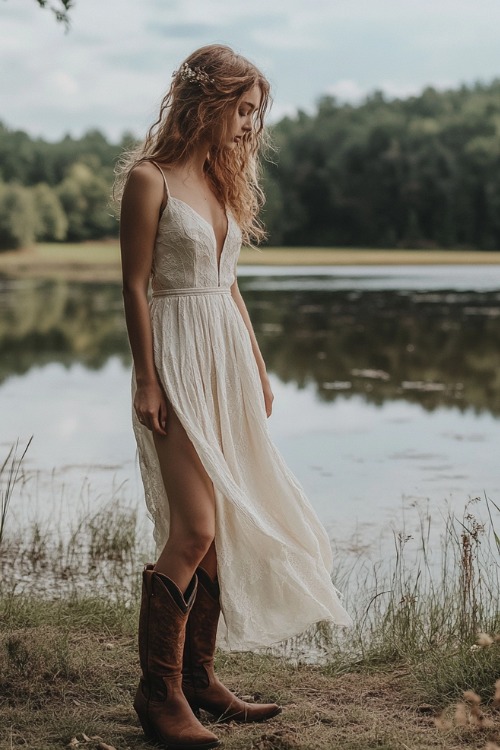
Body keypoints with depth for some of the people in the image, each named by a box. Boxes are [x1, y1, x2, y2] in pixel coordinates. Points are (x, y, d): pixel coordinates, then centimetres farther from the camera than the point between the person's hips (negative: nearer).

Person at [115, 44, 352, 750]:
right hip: (178, 355, -8)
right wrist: (147, 382, -14)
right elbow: (135, 286, -10)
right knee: (194, 529, -12)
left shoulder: (223, 180, 15)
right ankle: (158, 692, 0)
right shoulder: (149, 178, -8)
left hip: (229, 356, 8)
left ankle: (198, 676, 17)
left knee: (226, 526, 7)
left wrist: (258, 368, 18)